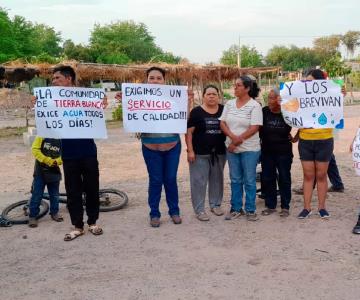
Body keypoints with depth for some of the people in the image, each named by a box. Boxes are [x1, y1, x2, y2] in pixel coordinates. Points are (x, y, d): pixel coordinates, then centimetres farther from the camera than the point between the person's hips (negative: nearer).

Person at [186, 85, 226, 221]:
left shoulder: (224, 110, 5)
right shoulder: (196, 112, -4)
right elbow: (189, 132, -6)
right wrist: (190, 150, -12)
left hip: (219, 152, 4)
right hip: (200, 153, -4)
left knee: (217, 179, 13)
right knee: (199, 181, -1)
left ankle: (215, 204, 28)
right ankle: (199, 209, 7)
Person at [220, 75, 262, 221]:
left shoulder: (254, 106, -9)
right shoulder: (229, 104, 6)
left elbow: (254, 128, -15)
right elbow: (222, 123, 2)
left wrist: (238, 141, -14)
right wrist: (233, 137, -15)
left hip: (249, 149, -4)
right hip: (231, 148, 5)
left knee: (249, 180, 4)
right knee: (235, 179, 11)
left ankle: (250, 210, 15)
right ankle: (236, 208, 22)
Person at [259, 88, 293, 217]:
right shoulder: (264, 111, -4)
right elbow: (258, 128, 6)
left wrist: (295, 137, 2)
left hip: (283, 152, -3)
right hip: (267, 151, 3)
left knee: (284, 179, 5)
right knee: (267, 178, 8)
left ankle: (285, 207, 16)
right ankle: (270, 205, 21)